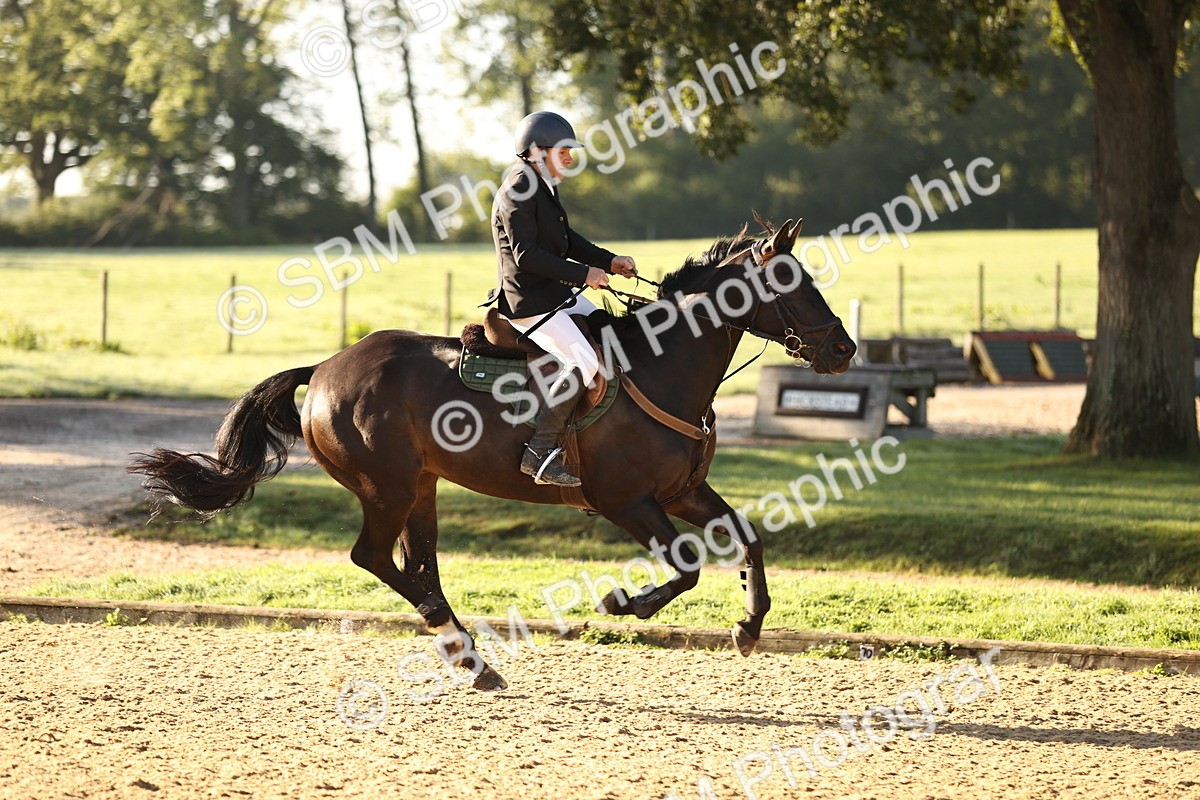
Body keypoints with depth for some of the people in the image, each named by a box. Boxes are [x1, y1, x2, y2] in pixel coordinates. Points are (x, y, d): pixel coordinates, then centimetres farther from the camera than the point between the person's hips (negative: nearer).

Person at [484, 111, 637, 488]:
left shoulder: (543, 187, 14)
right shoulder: (517, 192, -17)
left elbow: (567, 241, 23)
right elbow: (526, 255, -24)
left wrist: (609, 261, 9)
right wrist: (583, 274, -20)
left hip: (556, 294, 11)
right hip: (527, 303, -11)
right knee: (583, 361, -23)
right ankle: (539, 452, -23)